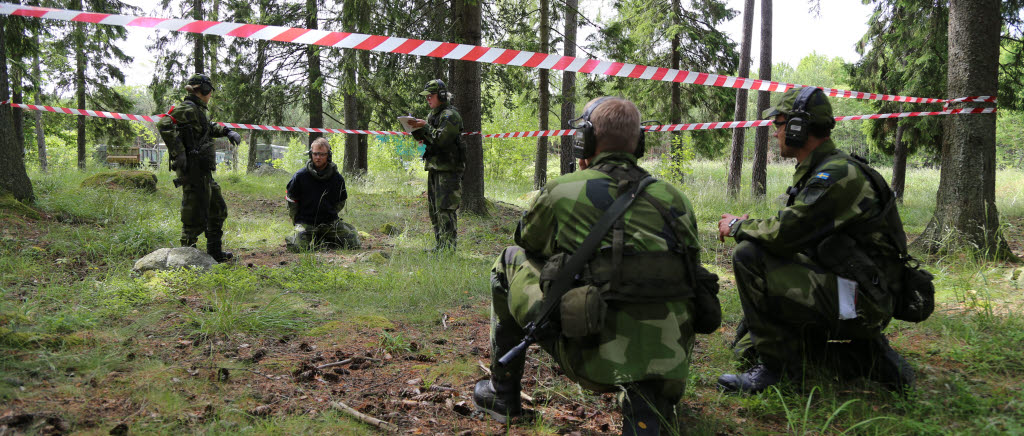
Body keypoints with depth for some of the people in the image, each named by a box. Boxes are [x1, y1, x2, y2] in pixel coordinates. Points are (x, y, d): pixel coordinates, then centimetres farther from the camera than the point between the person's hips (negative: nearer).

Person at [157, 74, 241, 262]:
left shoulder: (198, 110, 17)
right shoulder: (188, 108, -12)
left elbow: (210, 127, 38)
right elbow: (164, 124, -27)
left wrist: (227, 131, 21)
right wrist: (178, 153, -29)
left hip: (203, 172, 11)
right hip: (193, 170, -11)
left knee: (218, 209, 18)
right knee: (196, 213, -5)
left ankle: (215, 252, 26)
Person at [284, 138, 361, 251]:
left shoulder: (337, 178, 2)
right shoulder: (300, 176, -3)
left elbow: (340, 203, 15)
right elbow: (291, 201, 7)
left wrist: (329, 215, 9)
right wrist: (297, 221, 7)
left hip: (330, 222, 2)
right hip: (305, 222, -2)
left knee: (353, 242, -17)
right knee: (295, 246, -29)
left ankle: (324, 240, 6)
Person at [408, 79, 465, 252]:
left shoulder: (450, 115, -10)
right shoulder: (434, 114, 20)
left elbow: (442, 139, -21)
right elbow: (427, 138, 21)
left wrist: (425, 126, -17)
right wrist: (417, 129, 3)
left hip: (448, 168, -10)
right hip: (434, 167, 10)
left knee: (446, 208, -12)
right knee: (434, 209, 12)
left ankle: (448, 246, -11)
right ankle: (439, 245, 19)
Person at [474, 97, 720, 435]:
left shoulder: (561, 191, -2)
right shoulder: (674, 198, 7)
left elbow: (528, 243, 16)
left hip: (594, 359, -2)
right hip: (669, 364, 2)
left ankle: (502, 393, 25)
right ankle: (651, 407, 13)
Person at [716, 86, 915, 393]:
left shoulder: (838, 175, -19)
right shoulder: (817, 171, 14)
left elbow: (784, 233, -25)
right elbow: (794, 235, 18)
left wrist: (737, 226, -7)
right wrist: (747, 227, 4)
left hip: (856, 298, -10)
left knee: (748, 256, -21)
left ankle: (773, 365, -11)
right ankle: (868, 359, 16)